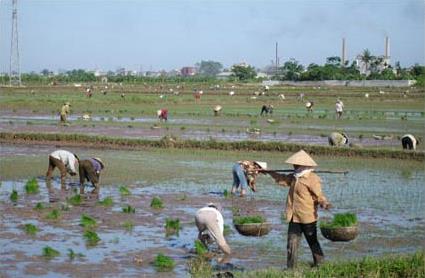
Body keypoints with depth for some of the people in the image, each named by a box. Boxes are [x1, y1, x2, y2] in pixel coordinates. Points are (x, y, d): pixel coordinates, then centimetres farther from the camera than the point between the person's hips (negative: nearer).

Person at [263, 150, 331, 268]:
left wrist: (324, 203, -38)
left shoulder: (312, 179, -14)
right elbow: (282, 179, 27)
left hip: (307, 218, -7)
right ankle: (291, 267, 15)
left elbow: (319, 195, -18)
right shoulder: (294, 177, 11)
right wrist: (269, 172, 32)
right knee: (292, 244, 8)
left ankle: (320, 265, 17)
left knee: (313, 243, 5)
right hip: (294, 218, 7)